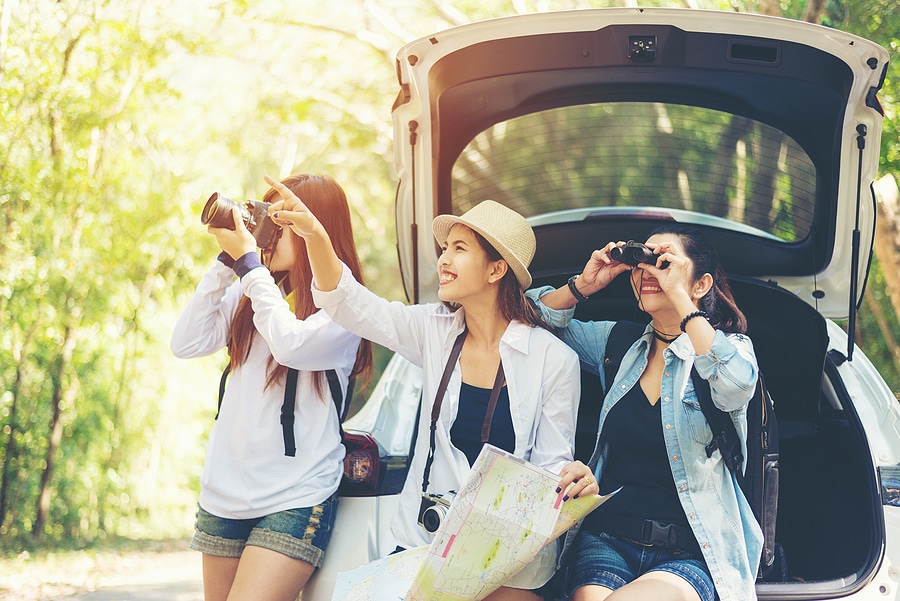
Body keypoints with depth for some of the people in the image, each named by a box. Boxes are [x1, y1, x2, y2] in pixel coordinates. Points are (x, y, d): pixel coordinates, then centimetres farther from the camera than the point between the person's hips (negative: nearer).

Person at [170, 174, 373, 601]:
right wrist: (226, 262, -2)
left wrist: (248, 262, -14)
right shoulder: (250, 291, 11)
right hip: (224, 488, 6)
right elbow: (186, 344, 3)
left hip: (295, 499, -6)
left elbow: (292, 344, -24)